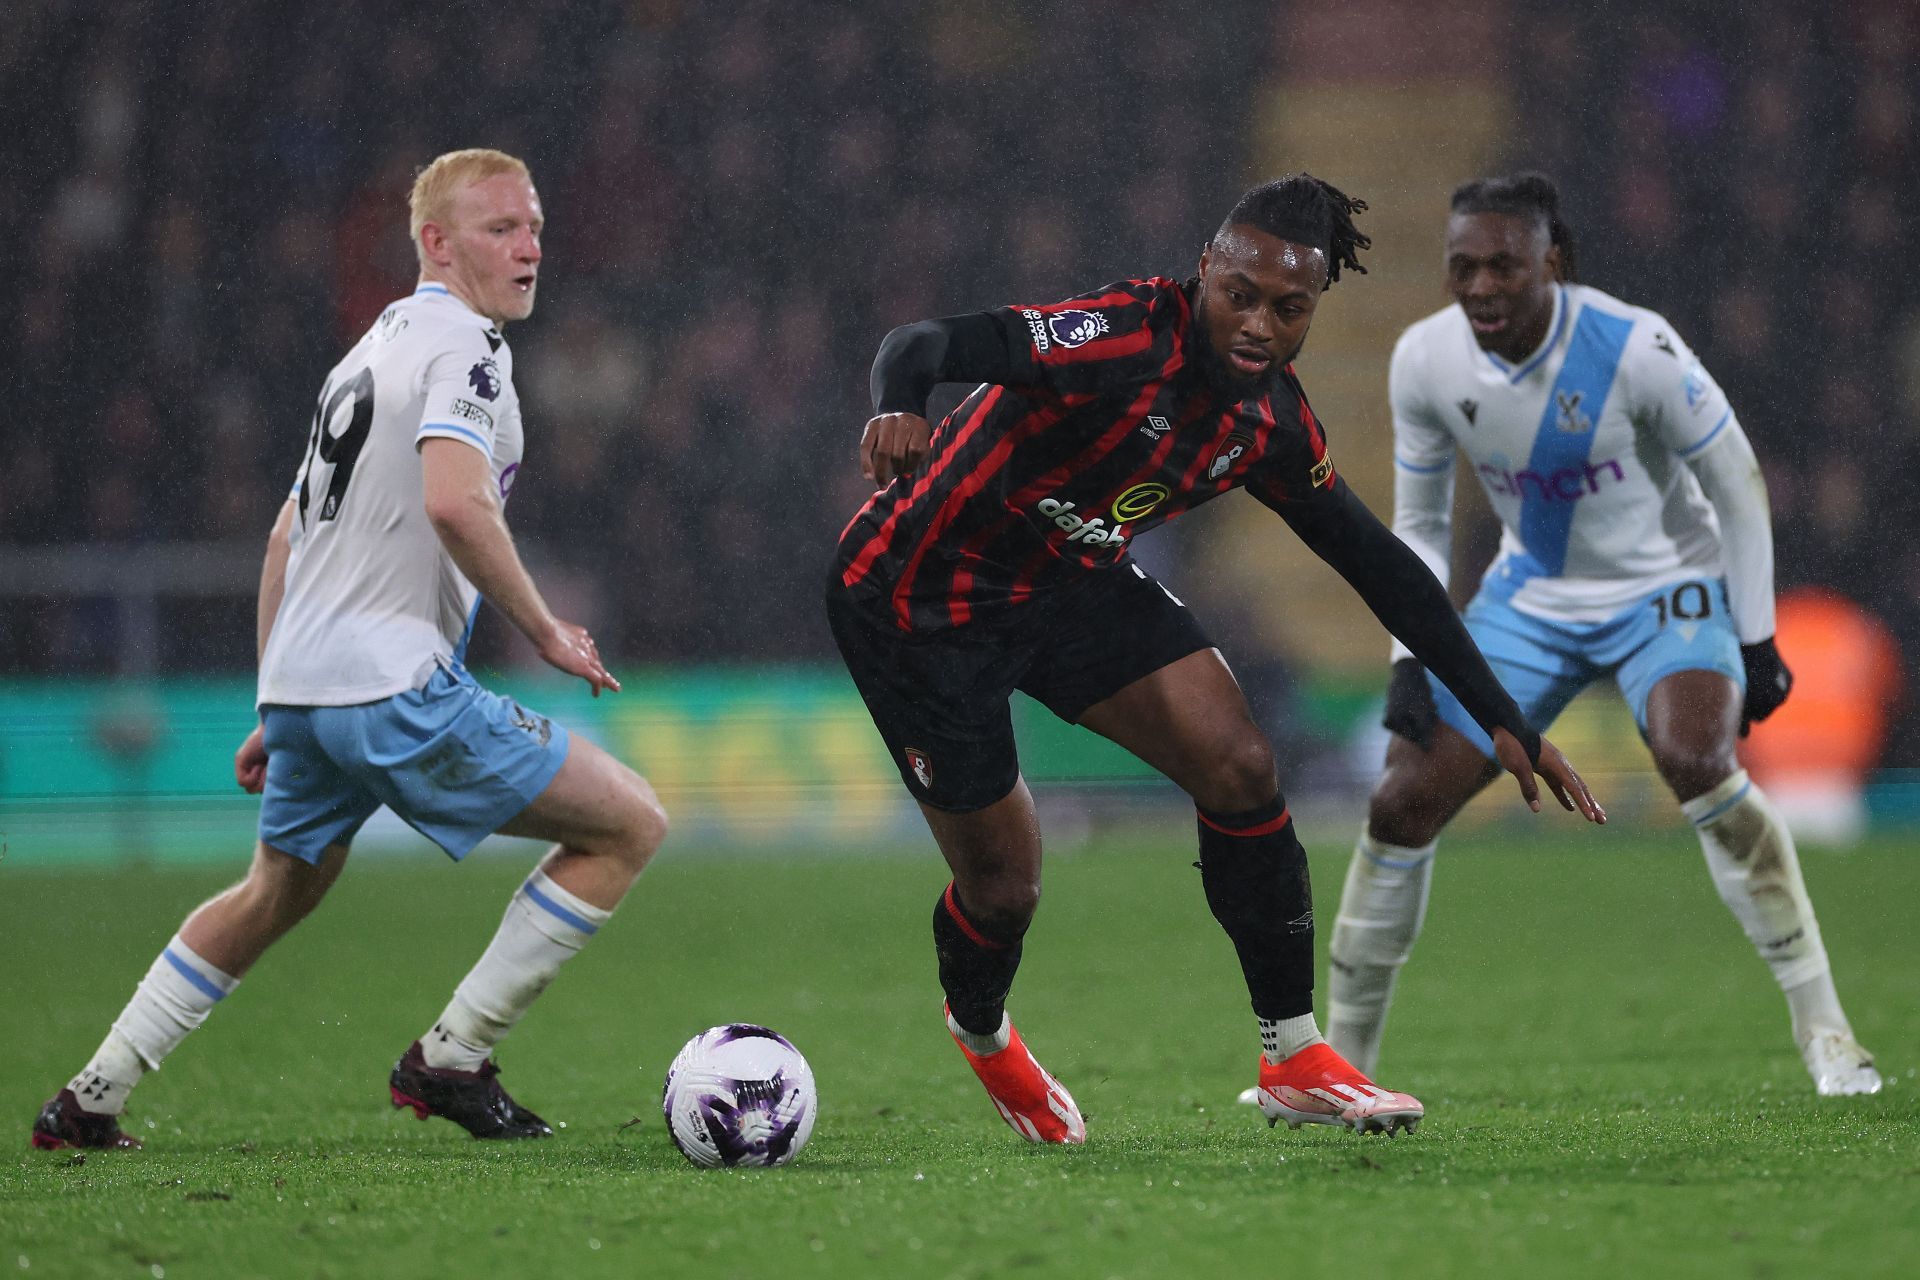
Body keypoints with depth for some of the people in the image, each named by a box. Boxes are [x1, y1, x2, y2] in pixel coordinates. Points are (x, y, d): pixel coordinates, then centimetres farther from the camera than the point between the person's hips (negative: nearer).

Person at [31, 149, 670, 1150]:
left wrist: (275, 710, 29)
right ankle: (451, 1058, -2)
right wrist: (545, 633, -15)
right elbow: (454, 503, -26)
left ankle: (89, 1102, 32)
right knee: (629, 823, -4)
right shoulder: (461, 342, -8)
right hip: (394, 683, -9)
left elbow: (286, 536, 25)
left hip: (301, 687, 9)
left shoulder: (373, 347, 21)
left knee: (277, 894, 30)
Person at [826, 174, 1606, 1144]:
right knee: (1004, 887, -3)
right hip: (920, 601, -7)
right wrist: (898, 407, -69)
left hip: (1070, 580, 7)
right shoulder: (1128, 341, -31)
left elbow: (1375, 563, 5)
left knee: (1241, 771, -9)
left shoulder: (1273, 420, -7)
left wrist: (1503, 721, 5)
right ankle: (980, 1032, 34)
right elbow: (930, 345, -44)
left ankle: (1294, 1060, 5)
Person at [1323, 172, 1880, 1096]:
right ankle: (1340, 1058, 12)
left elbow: (1736, 482, -12)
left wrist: (1755, 640, -10)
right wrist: (1410, 657, -7)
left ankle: (1823, 1028, -21)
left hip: (1666, 588, -4)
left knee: (1696, 761, -32)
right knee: (1403, 802, -5)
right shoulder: (1425, 361, -13)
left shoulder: (1635, 349, -26)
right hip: (1530, 600, 4)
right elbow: (1418, 523, 3)